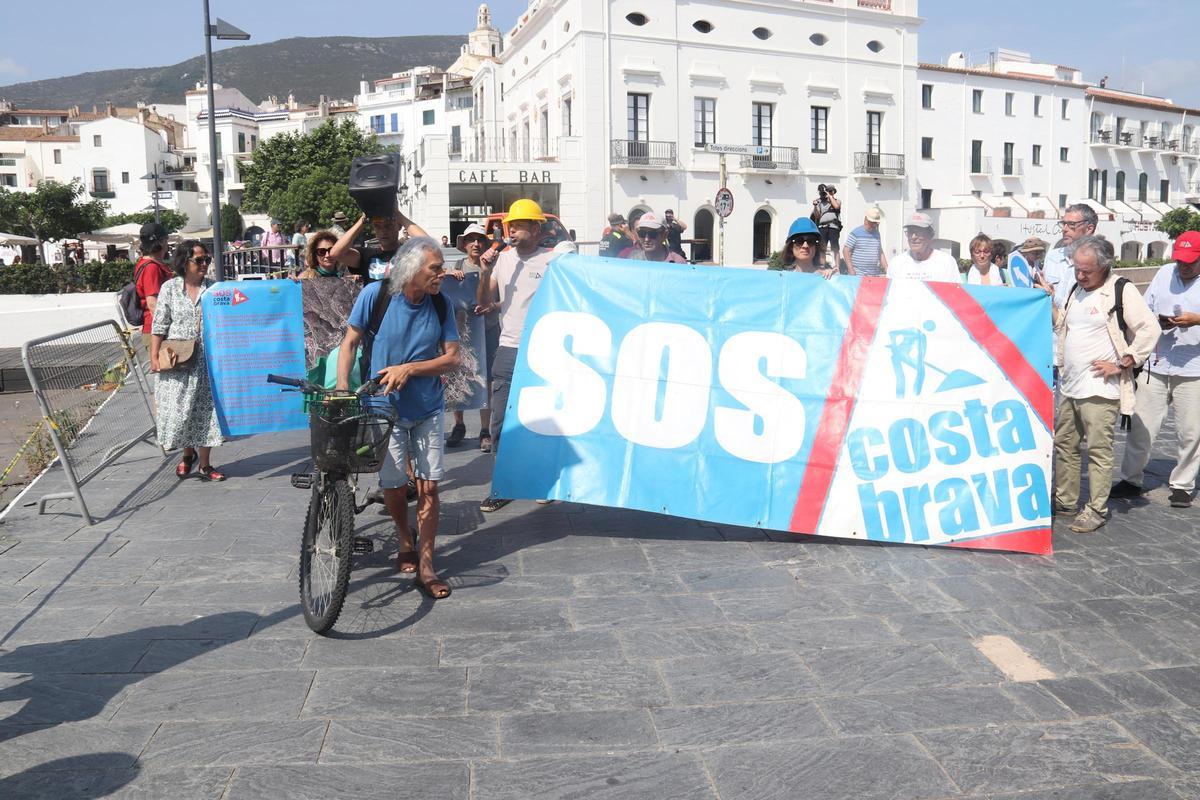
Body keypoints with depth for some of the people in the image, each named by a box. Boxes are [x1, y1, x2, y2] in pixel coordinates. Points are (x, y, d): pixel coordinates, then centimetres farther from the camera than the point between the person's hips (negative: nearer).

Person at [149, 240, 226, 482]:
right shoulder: (170, 288, 0)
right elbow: (159, 326, 1)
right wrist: (154, 357, -4)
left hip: (207, 360, 1)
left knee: (205, 410, 5)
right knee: (179, 409, 2)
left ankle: (205, 464, 15)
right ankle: (188, 453, 27)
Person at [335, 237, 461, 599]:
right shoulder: (375, 294, -12)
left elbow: (452, 358, -7)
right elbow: (350, 342, -3)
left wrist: (409, 369, -21)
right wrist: (342, 389, -13)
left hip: (427, 409, 2)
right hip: (384, 406, -1)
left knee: (428, 487, 0)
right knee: (393, 487, 4)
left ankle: (425, 565, 11)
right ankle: (406, 542, 33)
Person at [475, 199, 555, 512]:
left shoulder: (553, 260, -5)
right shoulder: (503, 258, 8)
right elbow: (484, 303, 12)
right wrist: (485, 271, -5)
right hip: (508, 349, 4)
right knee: (501, 420, 4)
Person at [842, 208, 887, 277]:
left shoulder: (876, 234, 16)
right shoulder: (856, 233, -3)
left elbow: (881, 253, 22)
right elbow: (846, 251, -6)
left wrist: (887, 270, 12)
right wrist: (851, 270, -13)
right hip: (858, 275, -6)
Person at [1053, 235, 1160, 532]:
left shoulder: (1121, 291, -9)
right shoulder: (1075, 289, 14)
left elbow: (1150, 329, -14)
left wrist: (1122, 364, -14)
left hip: (1100, 388, -8)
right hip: (1069, 385, 8)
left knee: (1099, 450, -3)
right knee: (1064, 445, 14)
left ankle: (1095, 510, 5)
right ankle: (1064, 500, 25)